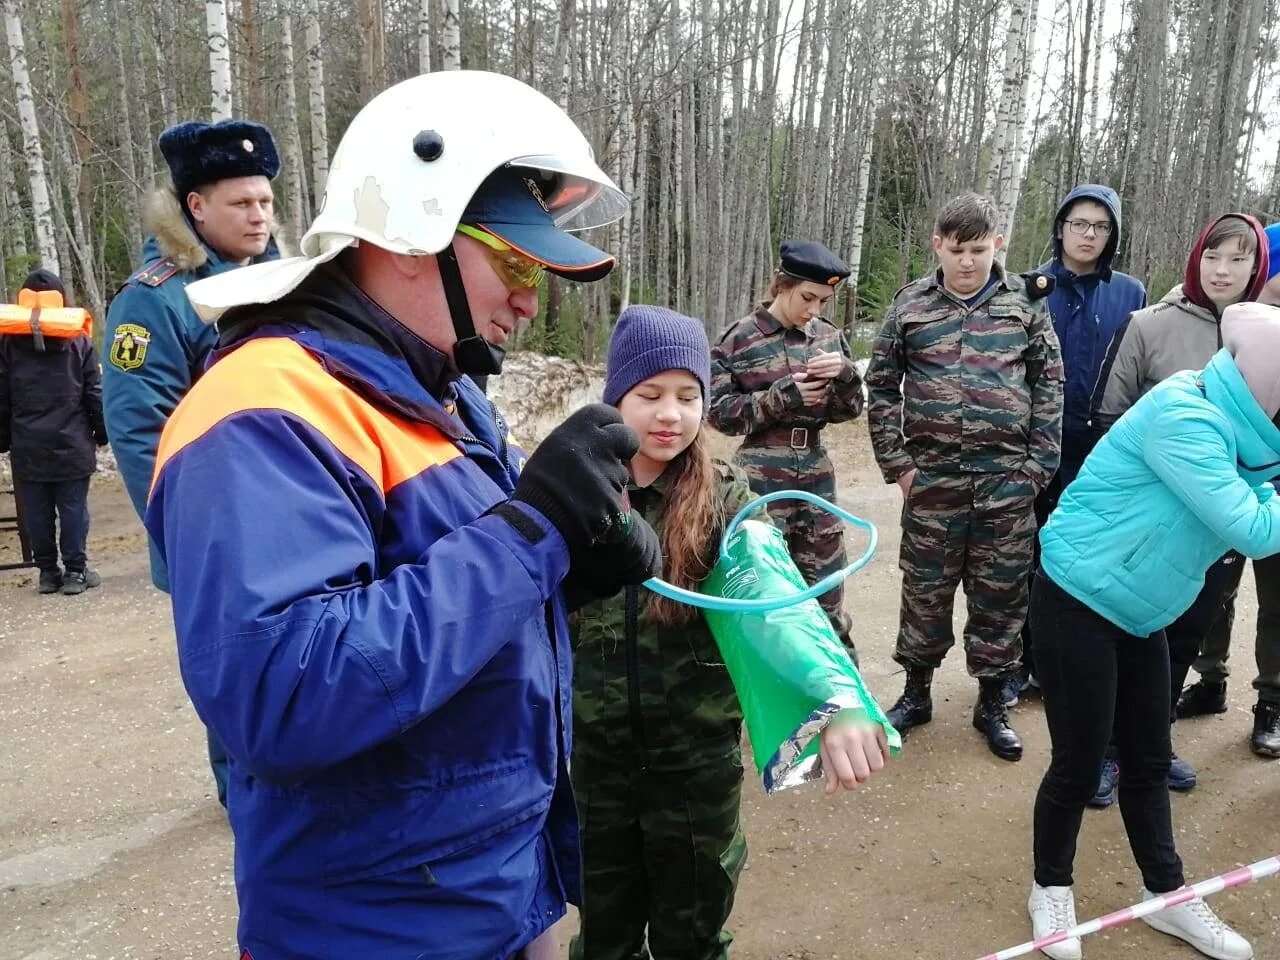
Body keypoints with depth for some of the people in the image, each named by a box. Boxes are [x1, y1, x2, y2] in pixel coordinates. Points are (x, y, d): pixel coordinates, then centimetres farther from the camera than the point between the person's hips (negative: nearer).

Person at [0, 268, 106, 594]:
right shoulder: (79, 341, 0)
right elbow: (95, 394, -2)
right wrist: (103, 433, 7)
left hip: (28, 446, 1)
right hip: (71, 444, -1)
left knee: (37, 511, 8)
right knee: (73, 508, 4)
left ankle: (48, 571, 14)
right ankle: (75, 570, 5)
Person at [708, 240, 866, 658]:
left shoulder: (829, 337, 5)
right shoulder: (740, 339, -7)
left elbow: (850, 409, 9)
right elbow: (718, 411, -7)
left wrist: (845, 374, -12)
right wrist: (784, 395, -16)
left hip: (817, 472, 4)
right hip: (762, 476, -4)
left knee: (825, 579, 12)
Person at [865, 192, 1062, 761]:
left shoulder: (1026, 302, 3)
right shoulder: (911, 305, 2)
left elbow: (1049, 385, 4)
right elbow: (881, 386, 3)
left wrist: (1039, 464, -2)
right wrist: (897, 463, -3)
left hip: (1008, 481, 0)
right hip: (932, 477, 0)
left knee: (1001, 595, 8)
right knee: (925, 590, 9)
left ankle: (992, 704, 25)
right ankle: (916, 693, 28)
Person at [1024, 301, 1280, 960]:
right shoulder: (1182, 415, -25)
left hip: (1137, 614, 8)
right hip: (1077, 606, -8)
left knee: (1149, 759, 17)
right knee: (1079, 763, 3)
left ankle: (1166, 894, 34)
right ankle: (1051, 889, 25)